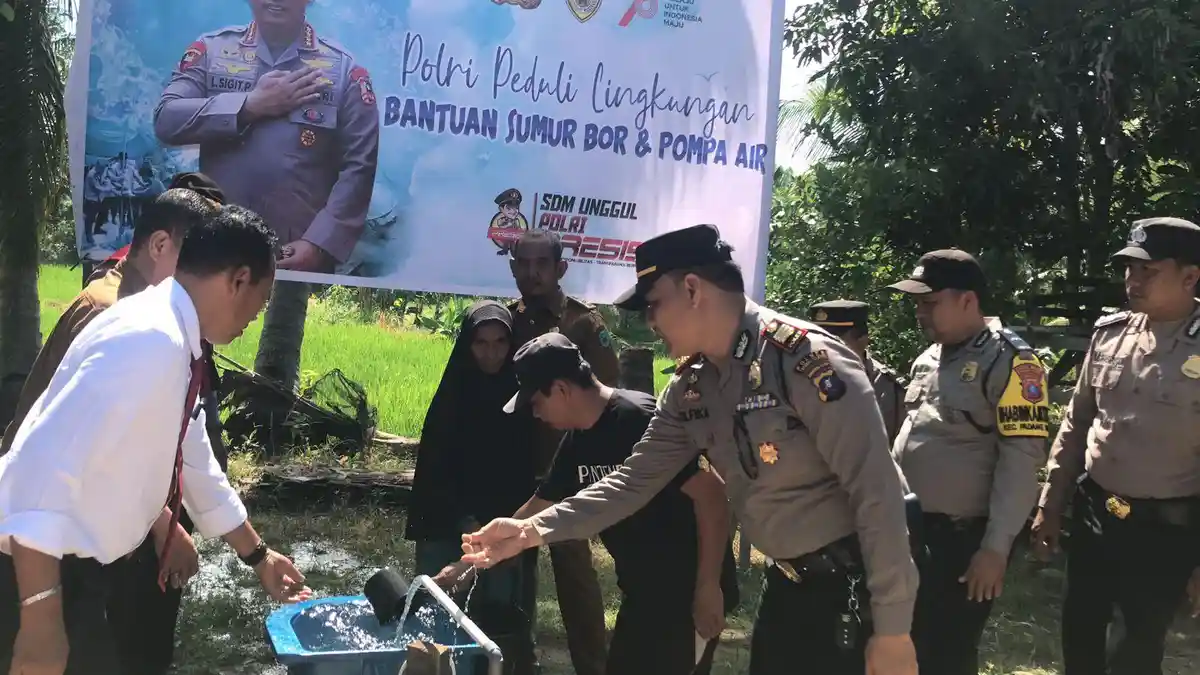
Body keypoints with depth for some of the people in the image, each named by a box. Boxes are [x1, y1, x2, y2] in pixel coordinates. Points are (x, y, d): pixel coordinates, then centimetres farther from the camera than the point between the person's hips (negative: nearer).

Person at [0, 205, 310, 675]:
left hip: (73, 565, 9)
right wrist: (40, 620, -28)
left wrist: (257, 556, 27)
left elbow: (196, 464, 18)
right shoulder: (150, 341, -24)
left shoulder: (174, 345, 6)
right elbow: (47, 464, -30)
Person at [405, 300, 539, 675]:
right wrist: (465, 522, -16)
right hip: (448, 526, 0)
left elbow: (529, 468, 2)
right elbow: (434, 466, -5)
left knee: (499, 615, -3)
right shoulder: (453, 395, -2)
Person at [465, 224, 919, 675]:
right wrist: (532, 530, -3)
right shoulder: (690, 388, 2)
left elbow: (877, 492, -22)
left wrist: (892, 630, -20)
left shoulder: (806, 359, -22)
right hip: (786, 585, 8)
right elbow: (637, 479, 6)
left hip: (850, 588, -7)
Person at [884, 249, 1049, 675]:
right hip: (909, 530, 7)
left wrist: (996, 548, -19)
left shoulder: (1008, 362, -13)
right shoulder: (927, 358, 11)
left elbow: (1021, 460, -17)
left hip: (961, 539, -7)